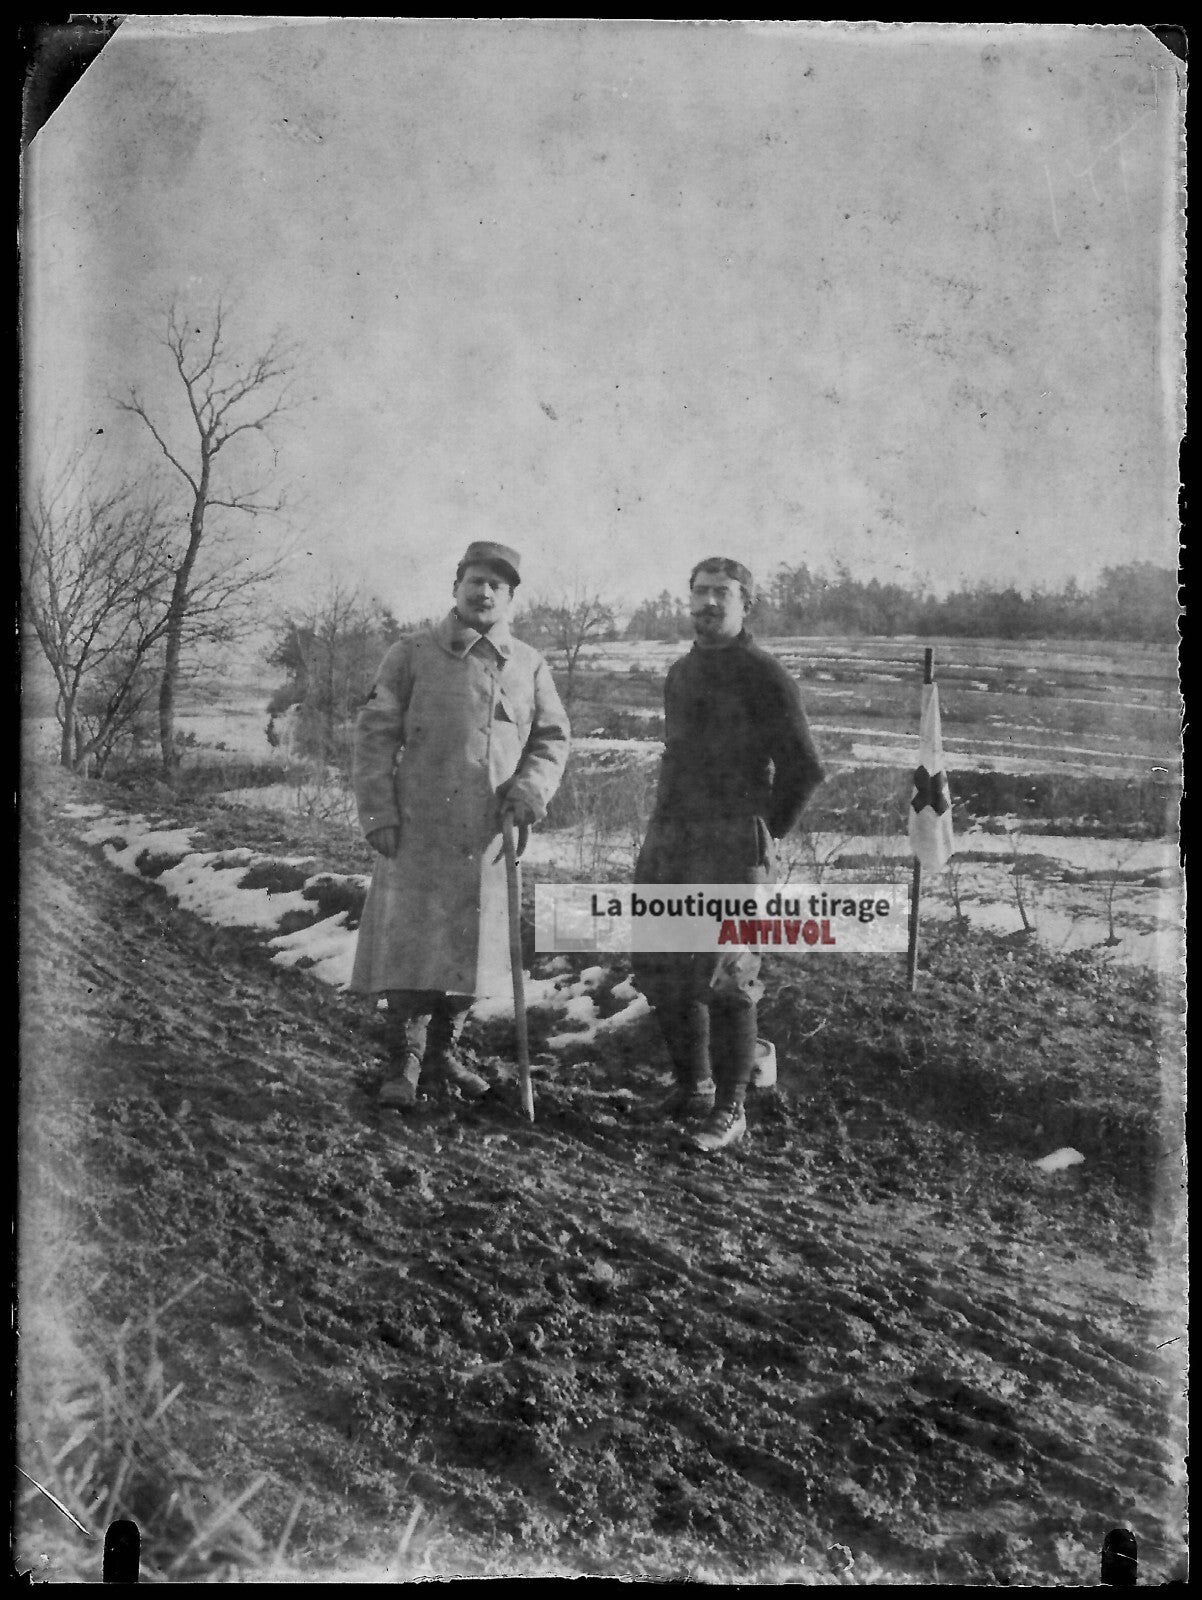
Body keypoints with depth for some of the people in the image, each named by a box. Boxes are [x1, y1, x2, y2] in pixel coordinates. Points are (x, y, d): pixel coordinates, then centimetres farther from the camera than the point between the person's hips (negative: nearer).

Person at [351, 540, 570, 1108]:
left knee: (473, 945, 10)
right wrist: (378, 814, -8)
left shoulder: (529, 666, 10)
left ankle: (444, 1047, 27)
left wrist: (531, 787, -6)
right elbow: (374, 735, 0)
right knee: (411, 943, -5)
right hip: (418, 828, -3)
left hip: (491, 833, 3)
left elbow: (552, 738, 14)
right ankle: (403, 1064, 5)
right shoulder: (411, 655, 3)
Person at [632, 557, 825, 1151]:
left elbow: (803, 767, -8)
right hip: (667, 843, 8)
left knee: (723, 979, -6)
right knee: (660, 971, 11)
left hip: (731, 850, -8)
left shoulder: (764, 675, -7)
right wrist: (665, 831, 16)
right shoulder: (679, 672, 16)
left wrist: (766, 833, -2)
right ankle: (692, 1087, 27)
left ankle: (730, 1110, 6)